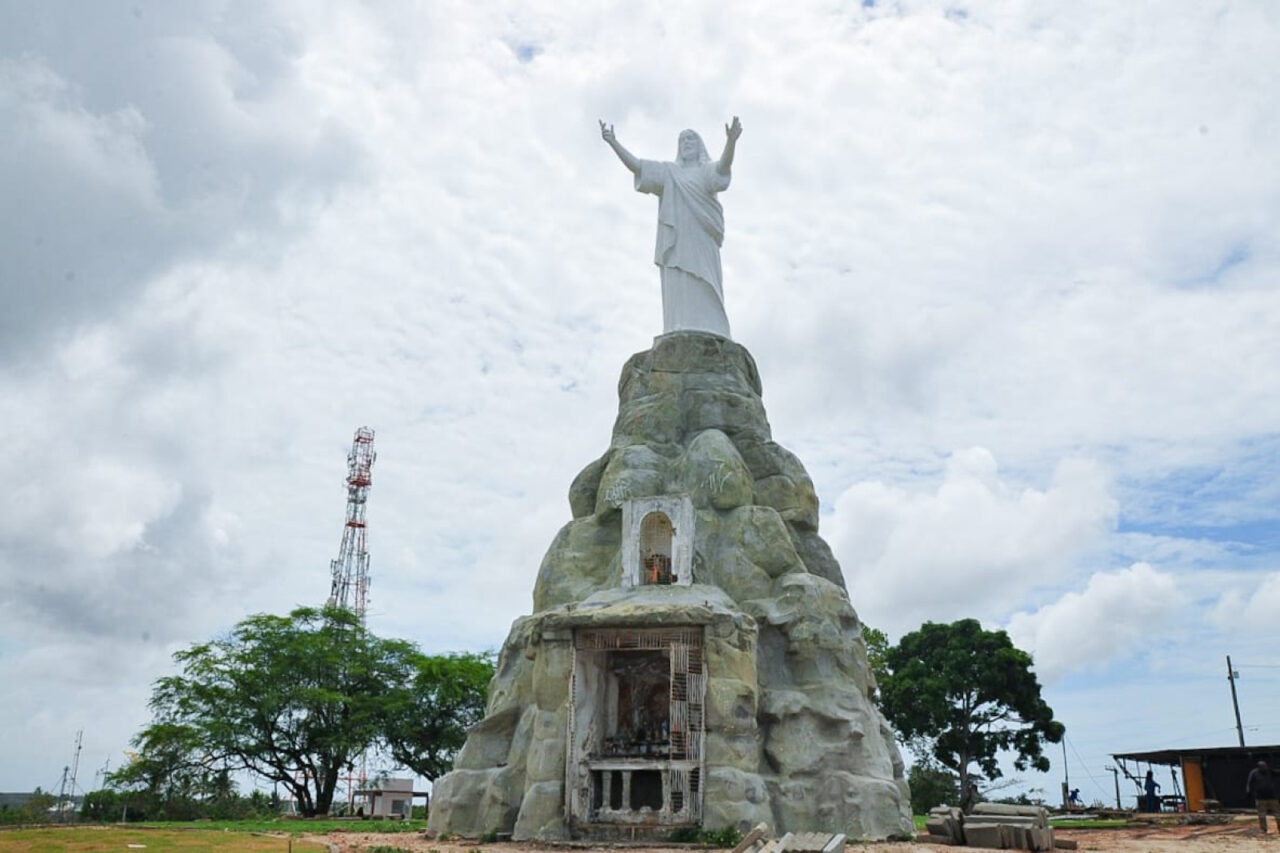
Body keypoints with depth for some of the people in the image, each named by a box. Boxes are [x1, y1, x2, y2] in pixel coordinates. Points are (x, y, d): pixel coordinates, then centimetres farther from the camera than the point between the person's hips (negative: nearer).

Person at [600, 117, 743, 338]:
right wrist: (613, 141, -2)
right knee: (678, 291, -11)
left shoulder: (710, 170, 16)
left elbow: (725, 164, -8)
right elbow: (635, 165, 12)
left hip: (700, 238, -2)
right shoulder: (668, 171, 24)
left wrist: (731, 140, -28)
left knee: (703, 293, -14)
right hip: (675, 239, 2)